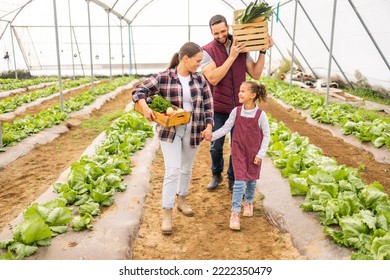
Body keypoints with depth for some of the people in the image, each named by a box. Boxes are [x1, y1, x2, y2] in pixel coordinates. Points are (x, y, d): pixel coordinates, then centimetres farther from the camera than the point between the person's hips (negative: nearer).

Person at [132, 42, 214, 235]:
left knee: (187, 168, 17)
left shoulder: (200, 79, 2)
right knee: (172, 170, -10)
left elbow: (208, 104, 4)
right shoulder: (163, 78, -9)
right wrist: (145, 107, -25)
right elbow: (139, 91, -5)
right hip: (170, 130, -4)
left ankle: (181, 200, 41)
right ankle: (167, 214, 0)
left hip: (193, 131, 4)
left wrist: (208, 126, -9)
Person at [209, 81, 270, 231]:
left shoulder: (260, 114, -12)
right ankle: (235, 213, 0)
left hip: (254, 153, 0)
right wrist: (212, 135, -17)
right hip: (239, 152, 0)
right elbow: (226, 128, -3)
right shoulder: (236, 111, -7)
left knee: (251, 180, 16)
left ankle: (248, 203, 43)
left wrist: (260, 154, -8)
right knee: (239, 182, -7)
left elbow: (266, 135, -6)